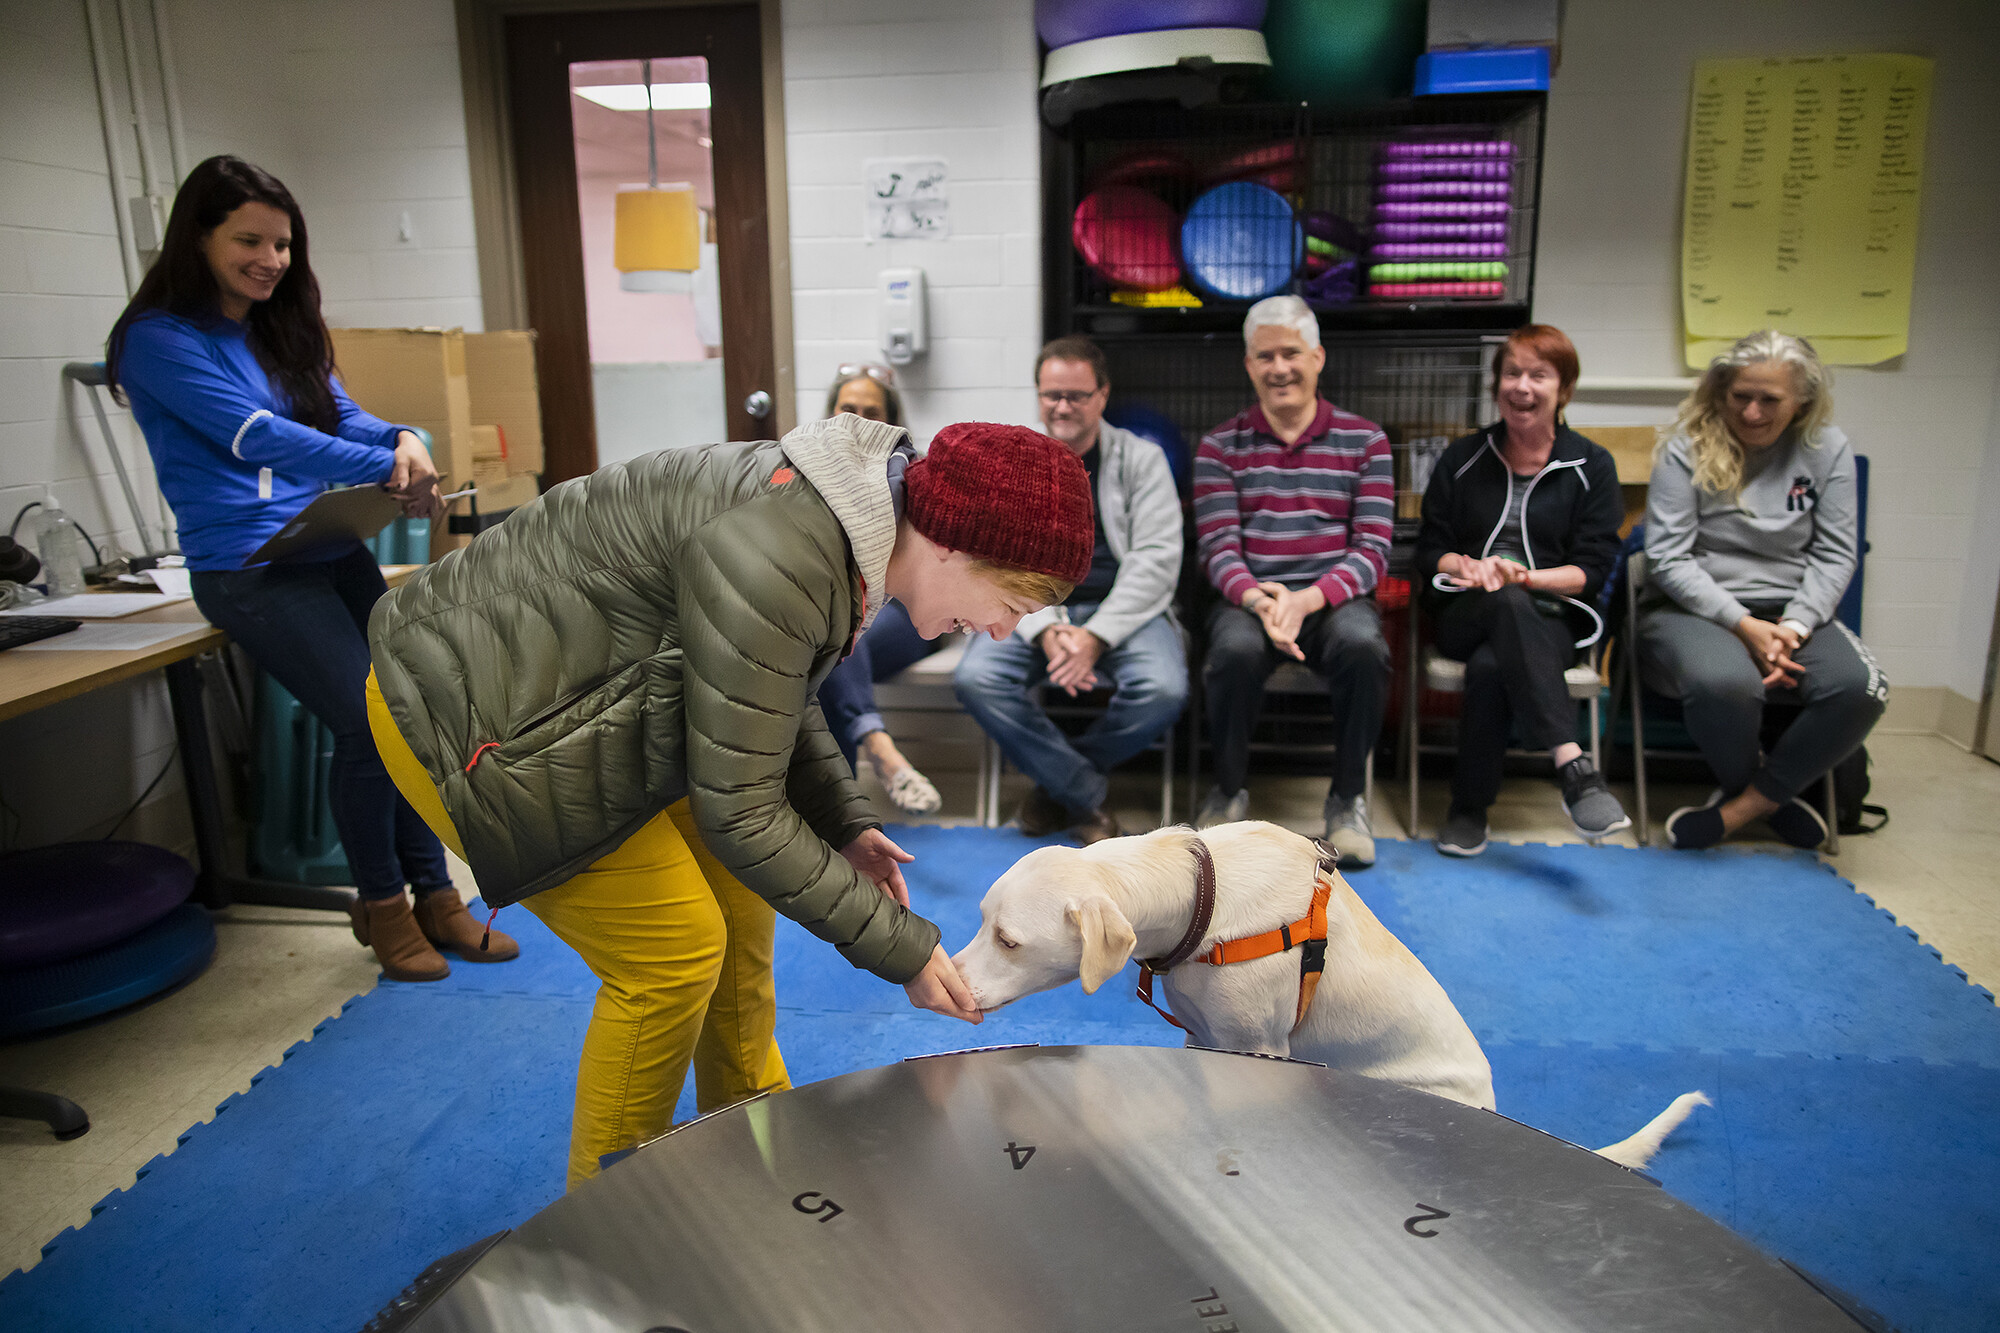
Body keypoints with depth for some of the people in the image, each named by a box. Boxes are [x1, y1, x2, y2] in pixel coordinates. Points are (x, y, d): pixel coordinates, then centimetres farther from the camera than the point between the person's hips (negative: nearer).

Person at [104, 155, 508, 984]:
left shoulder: (281, 327, 18)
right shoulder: (159, 338, -4)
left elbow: (341, 416, 11)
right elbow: (255, 435, -15)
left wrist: (402, 439, -13)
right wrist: (387, 470, -21)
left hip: (333, 548, 7)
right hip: (249, 567, -7)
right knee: (365, 722, -16)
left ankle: (433, 897, 9)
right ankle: (379, 903, 6)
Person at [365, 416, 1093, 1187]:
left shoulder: (848, 521, -3)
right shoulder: (773, 561, -33)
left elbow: (783, 699, 12)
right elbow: (740, 810, -27)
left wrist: (846, 825, 2)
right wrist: (899, 948, -21)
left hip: (562, 693, 10)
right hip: (468, 715, -9)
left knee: (737, 891, 11)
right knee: (675, 948, -7)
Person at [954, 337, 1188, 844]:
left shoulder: (1142, 459, 7)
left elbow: (1157, 558, -3)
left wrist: (1095, 636, -17)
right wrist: (1046, 630, -18)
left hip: (1122, 611, -1)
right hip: (1035, 612, 1)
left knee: (1163, 690, -31)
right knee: (975, 679, -28)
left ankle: (1058, 784, -4)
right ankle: (1087, 797, -13)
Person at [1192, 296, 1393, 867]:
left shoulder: (1364, 441, 7)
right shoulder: (1220, 445, 8)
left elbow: (1372, 550, -1)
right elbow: (1218, 549, -1)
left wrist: (1307, 600, -19)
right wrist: (1260, 600, -23)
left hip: (1333, 598, 0)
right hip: (1249, 597, 0)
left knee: (1361, 644, -34)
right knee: (1235, 650, -34)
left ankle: (1349, 797, -11)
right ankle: (1229, 790, -7)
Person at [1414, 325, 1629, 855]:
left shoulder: (1591, 466, 11)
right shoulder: (1462, 459, 16)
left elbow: (1594, 569, 2)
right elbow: (1429, 552, 11)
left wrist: (1524, 576, -16)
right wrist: (1470, 567, -12)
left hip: (1550, 616, 0)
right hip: (1464, 613, 1)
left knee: (1491, 665, -37)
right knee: (1509, 605, -38)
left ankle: (1470, 807, -26)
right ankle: (1574, 767, -48)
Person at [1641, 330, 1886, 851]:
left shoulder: (1828, 449, 7)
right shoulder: (1688, 447, -3)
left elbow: (1835, 553, 4)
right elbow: (1668, 558, -9)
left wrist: (1794, 626, -12)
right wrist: (1742, 624, -17)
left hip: (1790, 611, 4)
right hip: (1693, 609, -3)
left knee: (1861, 688, -27)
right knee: (1724, 683, -37)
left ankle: (1743, 805, -8)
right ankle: (1770, 797, -4)